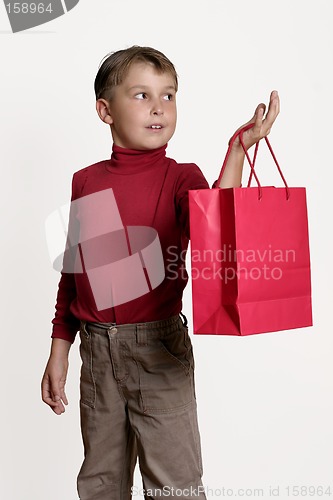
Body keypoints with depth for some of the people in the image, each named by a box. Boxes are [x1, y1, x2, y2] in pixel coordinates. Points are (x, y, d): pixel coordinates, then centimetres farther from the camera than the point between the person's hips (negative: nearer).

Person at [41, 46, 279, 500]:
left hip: (159, 347, -4)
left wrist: (238, 152, -38)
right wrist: (59, 351, 11)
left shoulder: (179, 178, -7)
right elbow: (73, 270, 11)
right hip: (97, 349, 4)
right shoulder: (85, 182, 3)